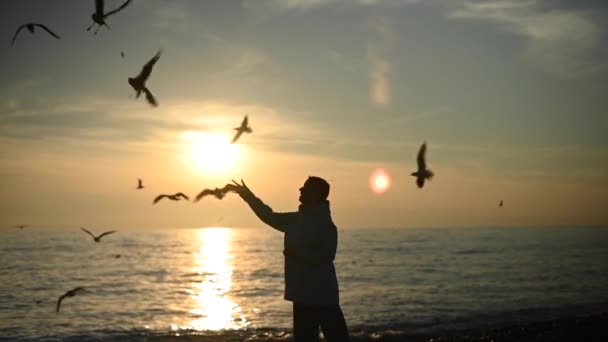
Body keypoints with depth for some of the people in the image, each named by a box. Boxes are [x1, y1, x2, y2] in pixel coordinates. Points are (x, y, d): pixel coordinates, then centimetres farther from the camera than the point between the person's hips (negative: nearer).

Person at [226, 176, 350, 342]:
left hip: (321, 294, -9)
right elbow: (270, 216, 22)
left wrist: (297, 253, -18)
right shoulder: (298, 220, 12)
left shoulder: (324, 223, -12)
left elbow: (326, 256, -21)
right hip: (303, 293, 9)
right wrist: (247, 195, 23)